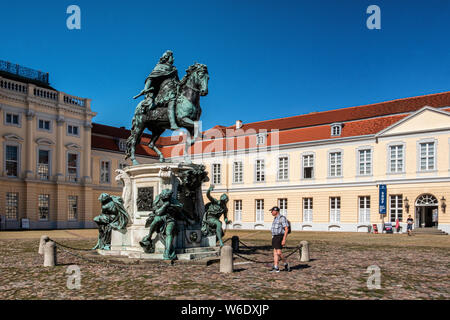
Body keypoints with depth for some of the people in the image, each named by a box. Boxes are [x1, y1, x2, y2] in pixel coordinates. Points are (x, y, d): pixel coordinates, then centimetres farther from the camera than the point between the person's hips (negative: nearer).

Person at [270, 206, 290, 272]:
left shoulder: (282, 218, -14)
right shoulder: (275, 219, 15)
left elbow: (286, 229, -18)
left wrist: (284, 239, -24)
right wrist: (274, 240, 22)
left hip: (279, 237, -9)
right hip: (274, 237, 9)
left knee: (278, 253, -13)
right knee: (275, 253, 4)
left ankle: (286, 264, 9)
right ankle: (276, 268, 3)